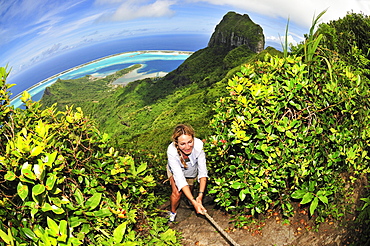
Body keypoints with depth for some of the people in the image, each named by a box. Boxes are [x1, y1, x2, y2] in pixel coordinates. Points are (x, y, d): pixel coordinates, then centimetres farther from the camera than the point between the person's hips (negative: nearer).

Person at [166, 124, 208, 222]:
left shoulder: (198, 145, -40)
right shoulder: (171, 151, -41)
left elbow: (202, 171, -33)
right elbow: (180, 178, -40)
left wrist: (200, 195, -42)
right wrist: (194, 202, -46)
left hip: (193, 169, 2)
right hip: (176, 170, -1)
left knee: (190, 190, 9)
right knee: (177, 193, -16)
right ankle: (173, 212, 15)